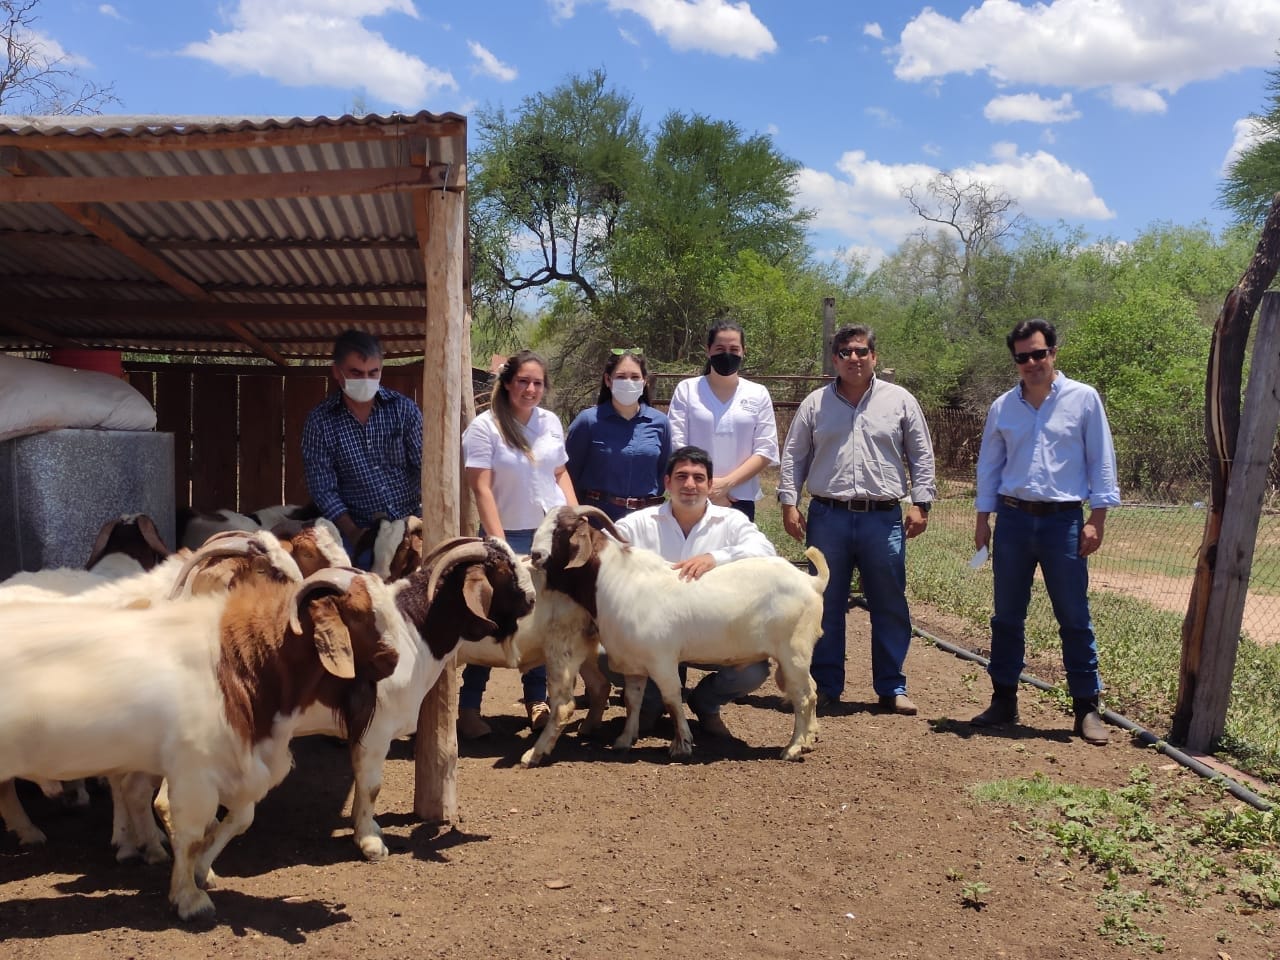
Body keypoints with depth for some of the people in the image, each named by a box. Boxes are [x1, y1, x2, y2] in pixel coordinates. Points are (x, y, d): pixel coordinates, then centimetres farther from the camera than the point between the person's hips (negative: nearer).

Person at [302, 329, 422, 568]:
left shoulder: (404, 409, 0)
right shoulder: (319, 421, -2)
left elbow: (426, 468, -2)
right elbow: (323, 489, -3)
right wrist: (354, 533, -15)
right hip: (360, 532, -1)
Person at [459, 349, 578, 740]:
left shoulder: (551, 422, 7)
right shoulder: (484, 427, -8)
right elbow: (481, 489, -11)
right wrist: (499, 544, -16)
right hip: (510, 536, -4)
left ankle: (537, 700, 19)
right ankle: (468, 705, 8)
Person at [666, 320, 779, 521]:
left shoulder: (758, 394, 6)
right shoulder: (686, 389, 2)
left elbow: (765, 449, 0)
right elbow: (676, 446, -4)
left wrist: (727, 483, -12)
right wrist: (707, 490, -11)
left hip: (741, 500, 1)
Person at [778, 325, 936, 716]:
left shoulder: (900, 401, 5)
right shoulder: (815, 403, 7)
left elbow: (921, 455, 7)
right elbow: (794, 456, 9)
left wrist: (920, 503, -1)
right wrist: (789, 503, 1)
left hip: (884, 519, 0)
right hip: (828, 517, 1)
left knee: (890, 607, 5)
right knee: (826, 606, 6)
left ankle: (891, 687, 17)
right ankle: (826, 686, 17)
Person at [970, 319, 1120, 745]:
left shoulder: (1083, 398, -1)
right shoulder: (1002, 407, 7)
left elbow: (1101, 461, 0)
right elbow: (989, 465, 13)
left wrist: (1096, 519, -5)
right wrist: (983, 517, 8)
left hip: (1064, 520, -3)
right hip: (1013, 518, 3)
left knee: (1075, 618, 2)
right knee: (1007, 617, 9)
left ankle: (1087, 707, 11)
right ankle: (1004, 700, 20)